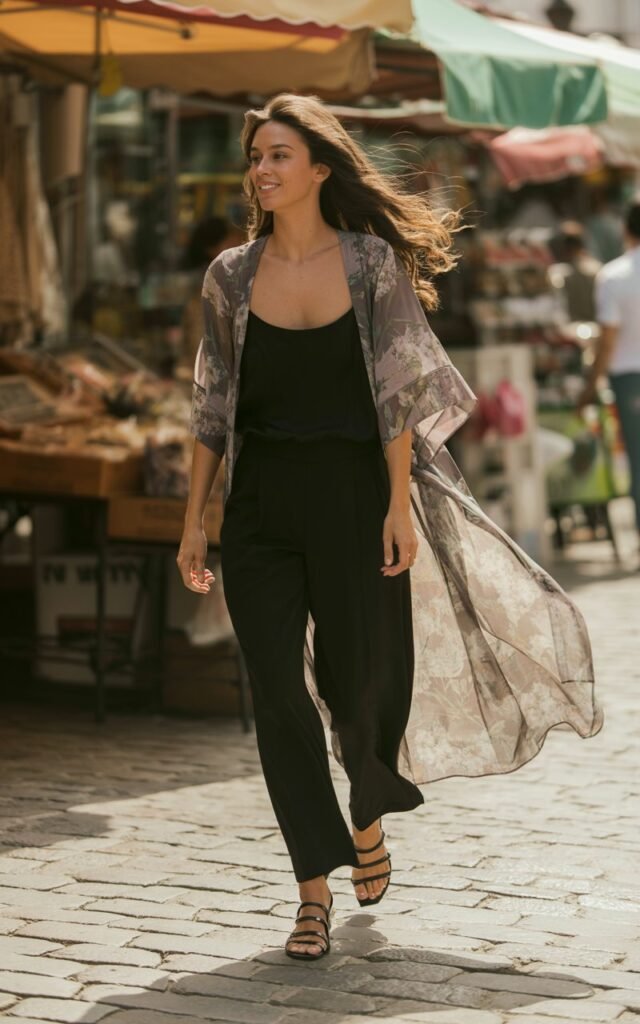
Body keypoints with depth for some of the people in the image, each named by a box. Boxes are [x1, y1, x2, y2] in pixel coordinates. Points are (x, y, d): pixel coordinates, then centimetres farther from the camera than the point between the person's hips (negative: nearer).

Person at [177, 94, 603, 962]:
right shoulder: (231, 277, 3)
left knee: (360, 676, 7)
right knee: (279, 693, -2)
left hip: (354, 494, -2)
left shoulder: (372, 263, -3)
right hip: (260, 504, 2)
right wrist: (193, 523, 3)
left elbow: (397, 391, -5)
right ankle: (315, 888, 6)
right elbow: (213, 409, 6)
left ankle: (369, 819, 39)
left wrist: (400, 504, -11)